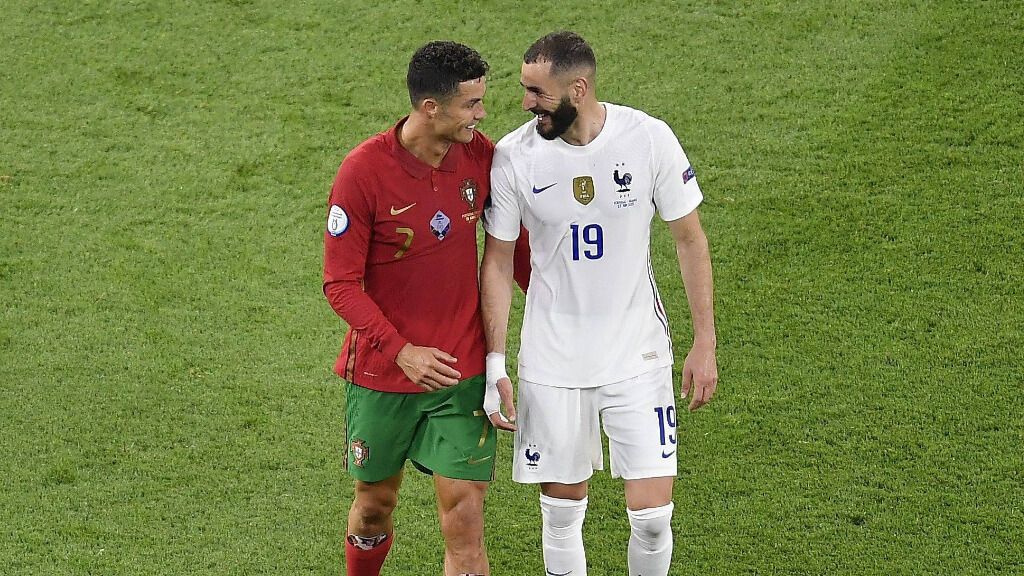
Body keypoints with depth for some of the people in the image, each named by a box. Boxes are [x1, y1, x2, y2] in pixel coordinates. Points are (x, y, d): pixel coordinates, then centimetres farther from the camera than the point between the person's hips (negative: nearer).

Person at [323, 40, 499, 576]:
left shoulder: (479, 155, -6)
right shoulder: (363, 171, -18)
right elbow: (341, 284, -14)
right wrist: (402, 351, -24)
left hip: (462, 371, 2)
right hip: (380, 372, -2)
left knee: (464, 521, -5)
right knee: (375, 503, 17)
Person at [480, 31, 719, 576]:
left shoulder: (649, 138, -11)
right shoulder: (513, 156, -10)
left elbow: (690, 240, -1)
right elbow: (498, 262, 0)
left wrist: (705, 344, -2)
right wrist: (495, 365, -4)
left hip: (638, 355, -1)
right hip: (551, 361, 1)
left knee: (652, 512, -4)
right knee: (562, 509, 7)